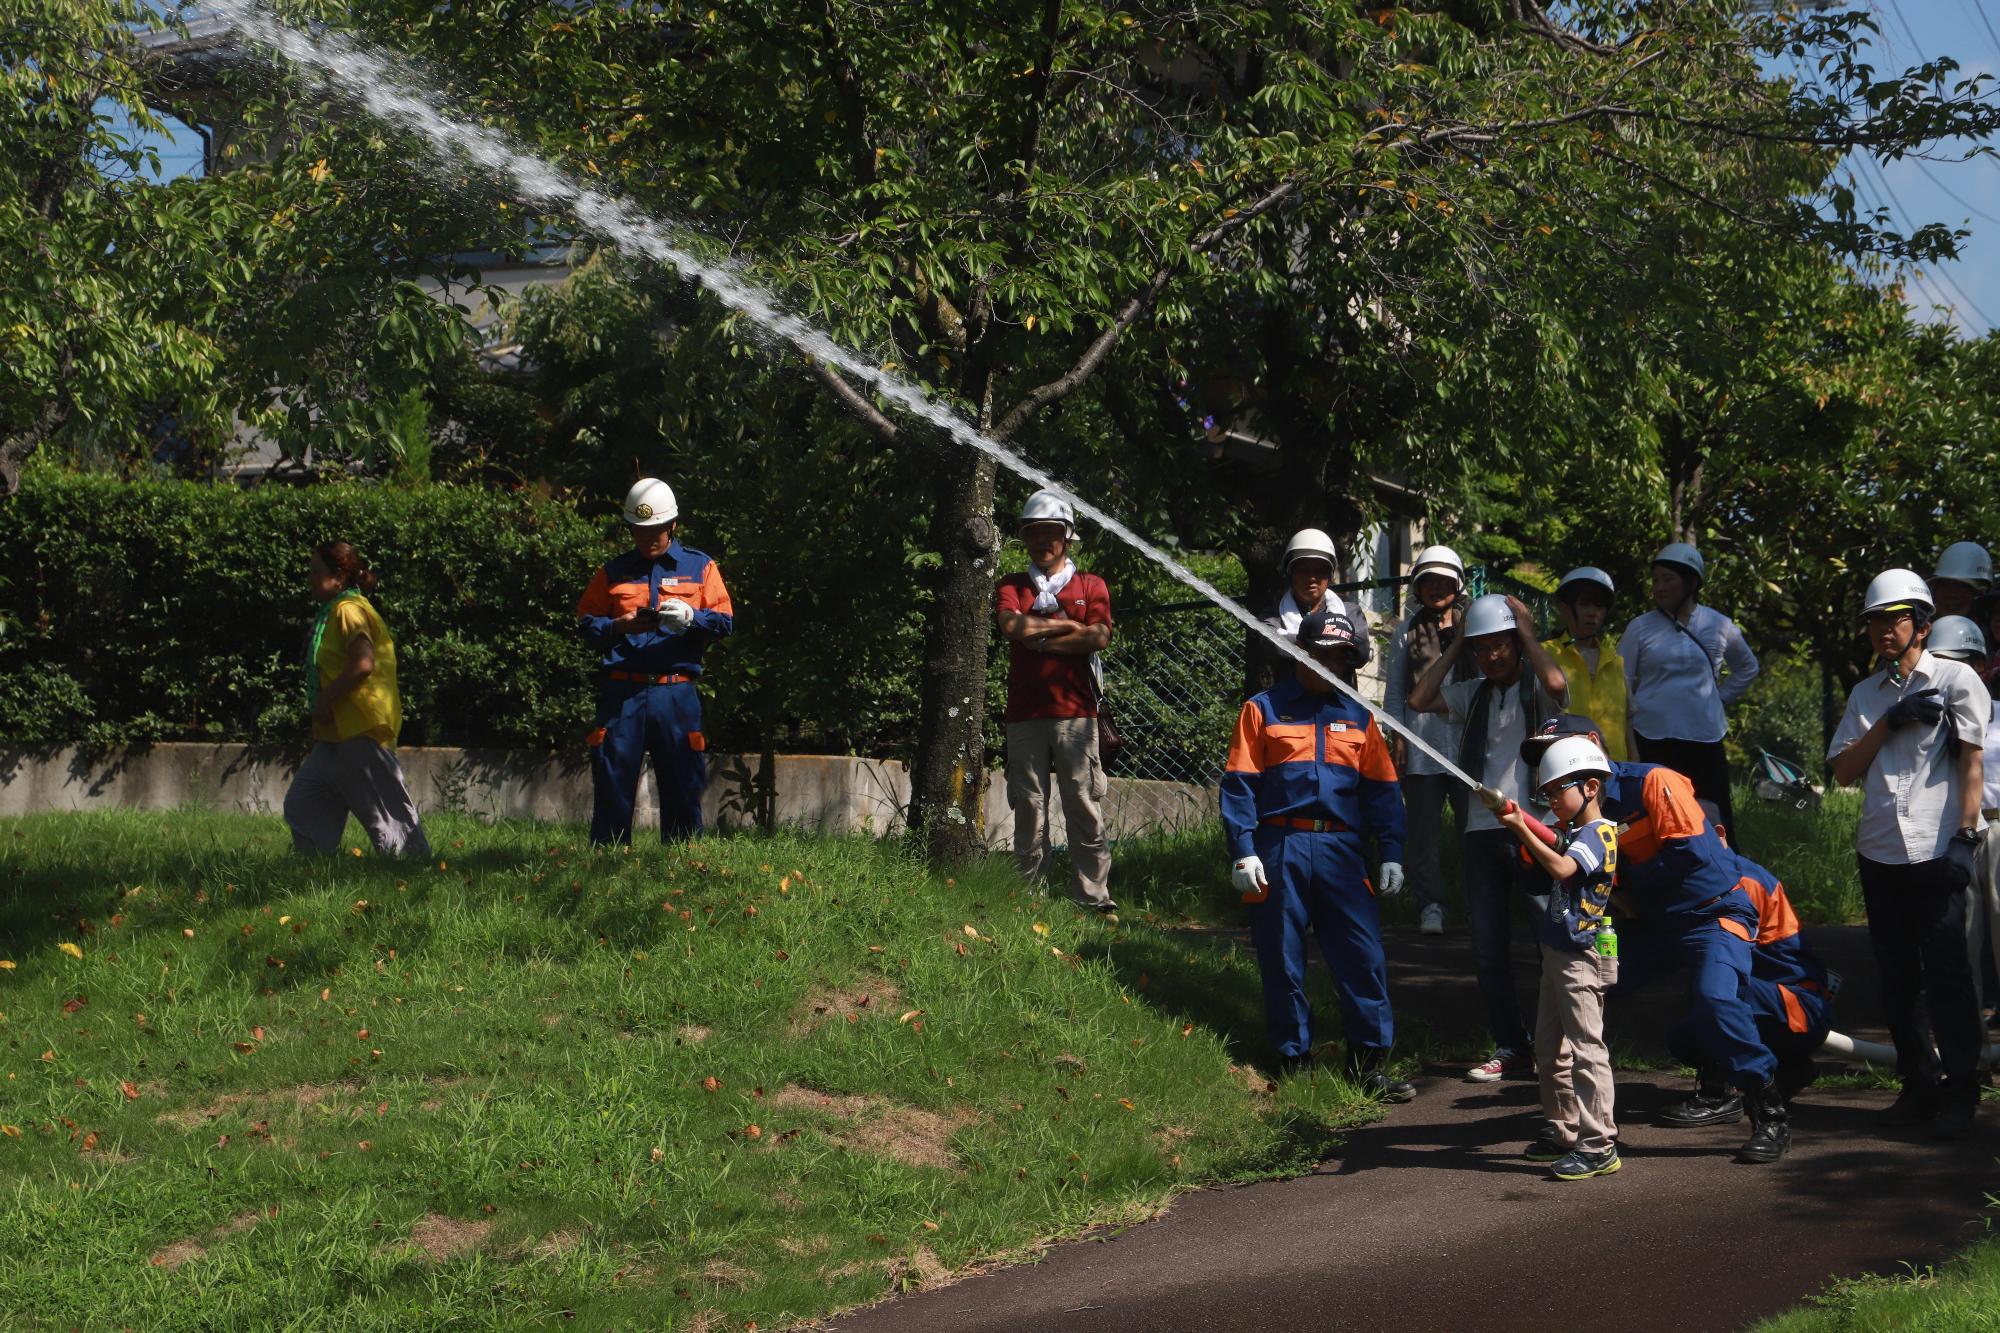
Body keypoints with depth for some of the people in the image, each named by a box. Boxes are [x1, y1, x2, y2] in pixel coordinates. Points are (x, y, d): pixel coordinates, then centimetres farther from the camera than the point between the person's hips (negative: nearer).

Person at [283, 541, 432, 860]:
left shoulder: (349, 610, -13)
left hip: (360, 731, -11)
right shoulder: (332, 612, 18)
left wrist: (326, 698, -19)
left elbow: (364, 664, -28)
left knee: (388, 812, -5)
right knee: (302, 805, 8)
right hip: (335, 734, 11)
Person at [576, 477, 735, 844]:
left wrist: (690, 617, -15)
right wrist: (619, 626, -9)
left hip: (676, 692, -1)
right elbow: (586, 622, 11)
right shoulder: (613, 572, 16)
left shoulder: (700, 567, 12)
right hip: (621, 690, 1)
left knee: (682, 785, 0)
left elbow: (724, 621, 5)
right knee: (612, 779, -1)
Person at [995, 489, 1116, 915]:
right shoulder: (1012, 587, 16)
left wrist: (1040, 637, -4)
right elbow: (1013, 625, -6)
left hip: (1075, 714, -1)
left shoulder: (1090, 587, 13)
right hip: (1024, 715, 1)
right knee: (1029, 811, 1)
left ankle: (1095, 900, -6)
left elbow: (1100, 637, -4)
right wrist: (1068, 627, -1)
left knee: (1085, 810, -5)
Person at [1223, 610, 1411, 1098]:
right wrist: (1242, 851, -9)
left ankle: (1370, 1061, 4)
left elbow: (1380, 789, 15)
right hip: (1279, 851, -2)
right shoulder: (1263, 710, 6)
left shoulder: (1357, 716, 16)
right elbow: (1239, 784, 0)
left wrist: (1391, 854, 5)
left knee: (1364, 957, -4)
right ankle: (1293, 1058, 15)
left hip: (1341, 850, 2)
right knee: (1282, 961, 3)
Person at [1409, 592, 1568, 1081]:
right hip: (1481, 831, 5)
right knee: (1489, 950, 6)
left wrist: (1527, 631, -9)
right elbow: (1419, 700, 2)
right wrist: (1454, 648, 6)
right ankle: (1511, 1049, 14)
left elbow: (1556, 683, -23)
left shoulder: (1536, 688, 1)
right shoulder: (1473, 694, 14)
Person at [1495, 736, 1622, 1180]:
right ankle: (1561, 1131, 29)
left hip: (1582, 956, -11)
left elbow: (1561, 868, -30)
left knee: (1585, 1049, -11)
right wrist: (1520, 823, 8)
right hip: (1558, 954, 11)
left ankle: (1598, 1145, -11)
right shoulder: (1571, 833, 14)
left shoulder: (1598, 834, -15)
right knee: (1550, 1050, 18)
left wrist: (1523, 830, -29)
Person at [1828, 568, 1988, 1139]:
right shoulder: (1866, 695, 16)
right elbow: (1843, 770, 8)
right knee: (1898, 975, 7)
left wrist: (1965, 835, -13)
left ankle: (1959, 1091, 0)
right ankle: (1919, 1085, 15)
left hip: (1936, 850, -5)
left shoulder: (1955, 679, 1)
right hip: (1880, 851, 5)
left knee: (1946, 970, -6)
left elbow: (1971, 761, -5)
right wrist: (1889, 722, -4)